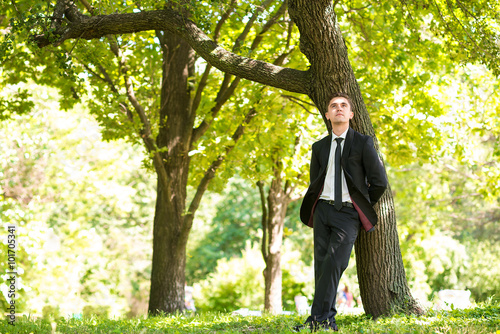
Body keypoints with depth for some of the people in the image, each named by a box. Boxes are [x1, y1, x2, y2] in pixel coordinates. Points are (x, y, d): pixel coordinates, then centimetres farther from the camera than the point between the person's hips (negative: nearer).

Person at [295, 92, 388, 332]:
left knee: (333, 263, -17)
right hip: (323, 209, 4)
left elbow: (379, 182, 2)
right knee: (321, 265, -1)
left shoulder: (363, 143, 3)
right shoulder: (320, 147, 15)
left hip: (348, 213, -4)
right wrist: (315, 208, 15)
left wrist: (362, 205, 8)